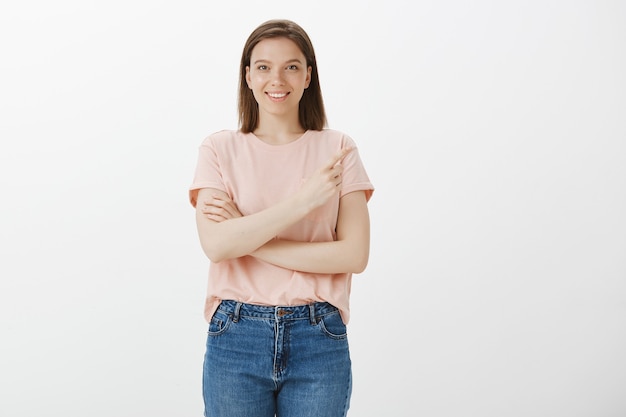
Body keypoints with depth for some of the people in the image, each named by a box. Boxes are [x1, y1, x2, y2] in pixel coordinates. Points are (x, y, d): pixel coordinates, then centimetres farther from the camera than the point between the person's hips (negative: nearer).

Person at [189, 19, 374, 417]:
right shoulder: (220, 148, 0)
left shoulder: (338, 148, 0)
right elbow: (216, 244, -13)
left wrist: (247, 237, -12)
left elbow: (354, 254, -9)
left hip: (318, 339, 0)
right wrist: (302, 201, -19)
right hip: (236, 338, 0)